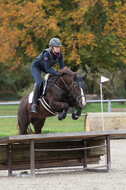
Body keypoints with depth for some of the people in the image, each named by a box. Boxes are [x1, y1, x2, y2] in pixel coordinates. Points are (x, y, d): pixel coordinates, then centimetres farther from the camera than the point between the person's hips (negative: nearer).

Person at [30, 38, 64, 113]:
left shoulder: (60, 54, -18)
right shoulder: (47, 54, -37)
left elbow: (62, 67, -13)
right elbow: (47, 69, -38)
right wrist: (57, 73, -50)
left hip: (46, 67, 7)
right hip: (36, 67, -7)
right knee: (39, 83, -27)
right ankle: (34, 104, -22)